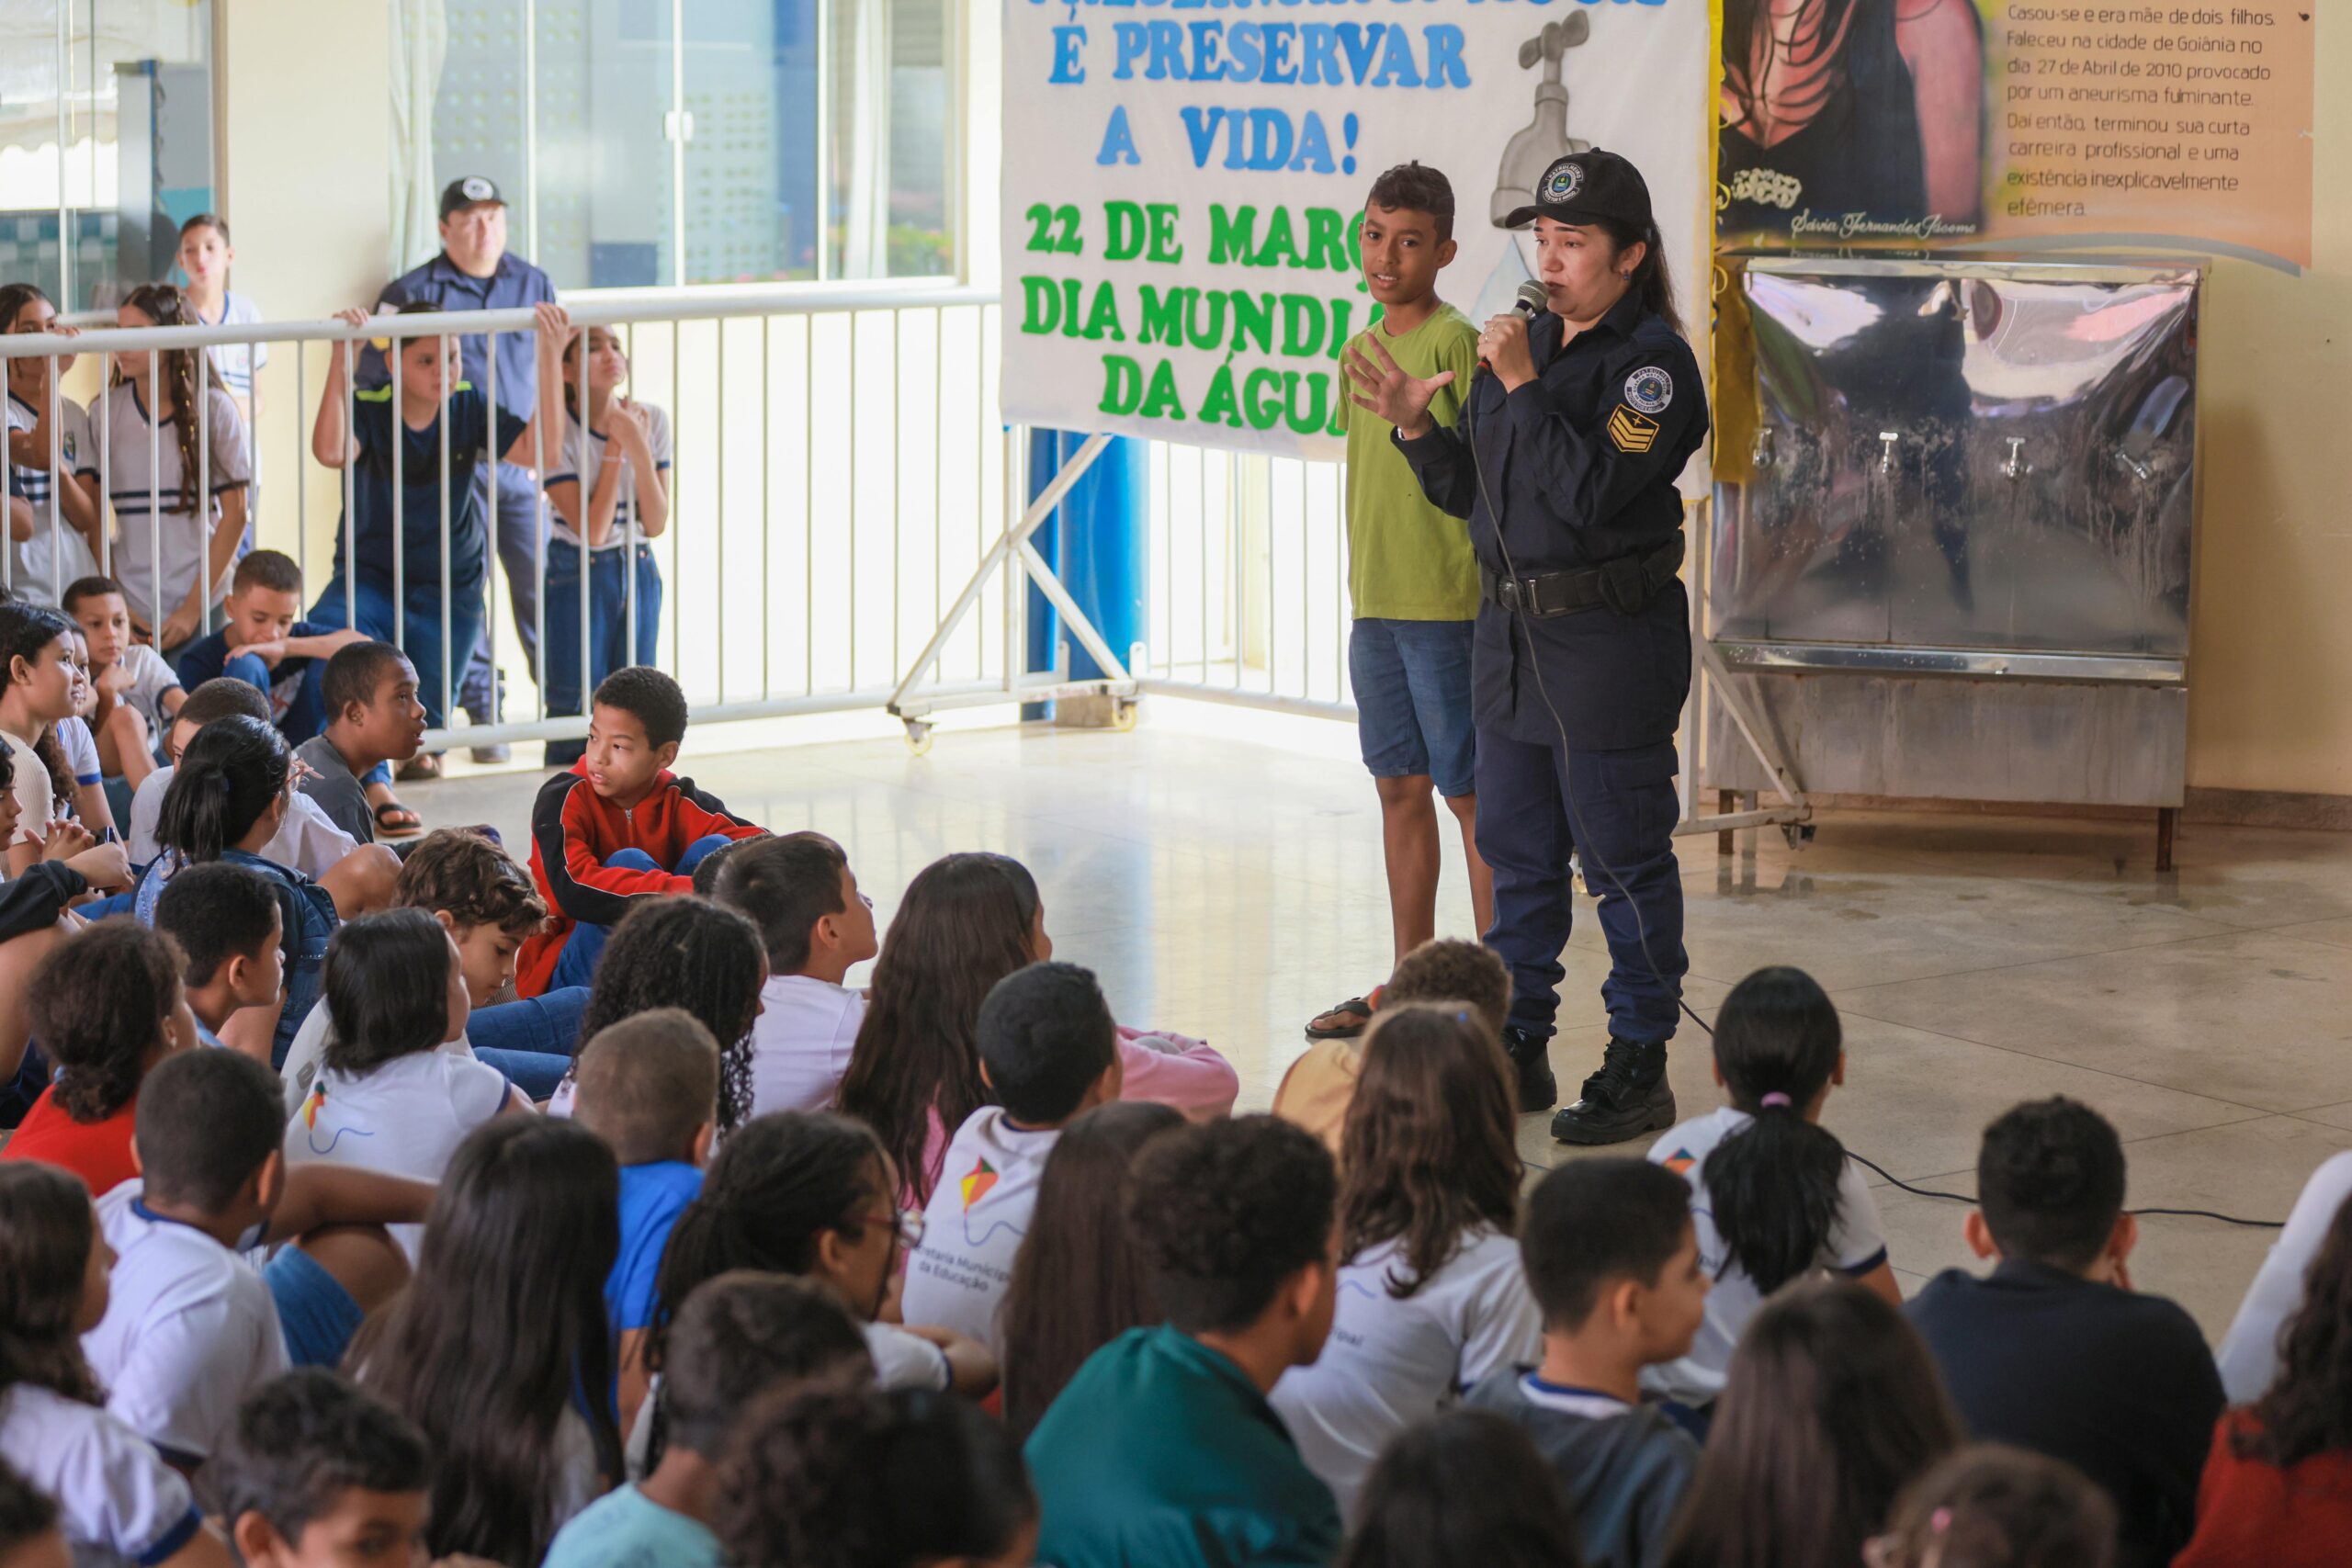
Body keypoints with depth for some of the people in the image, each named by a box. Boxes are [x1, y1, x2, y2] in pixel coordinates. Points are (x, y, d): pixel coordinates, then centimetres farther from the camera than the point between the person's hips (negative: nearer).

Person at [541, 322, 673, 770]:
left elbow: (655, 524, -7)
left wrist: (638, 448, -18)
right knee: (576, 715, -3)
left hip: (637, 571, 4)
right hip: (575, 576, -4)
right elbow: (592, 530, -19)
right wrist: (613, 449, -19)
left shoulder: (651, 420, -5)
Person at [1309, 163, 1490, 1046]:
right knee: (1400, 789, 13)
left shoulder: (1454, 342, -11)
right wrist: (1365, 593, 14)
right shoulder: (1362, 350, 14)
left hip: (1447, 605, -8)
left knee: (1469, 794, -3)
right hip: (1374, 607, 8)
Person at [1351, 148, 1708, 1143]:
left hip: (1609, 641, -8)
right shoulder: (1524, 341, 11)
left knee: (1624, 858, -1)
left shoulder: (1653, 360, -11)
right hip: (1509, 632, 8)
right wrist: (1413, 426, 1)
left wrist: (1523, 385, -22)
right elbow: (1470, 493, 17)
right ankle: (1519, 1051, 24)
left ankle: (1640, 1068, 7)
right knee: (1517, 854, 14)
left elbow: (1592, 492, -23)